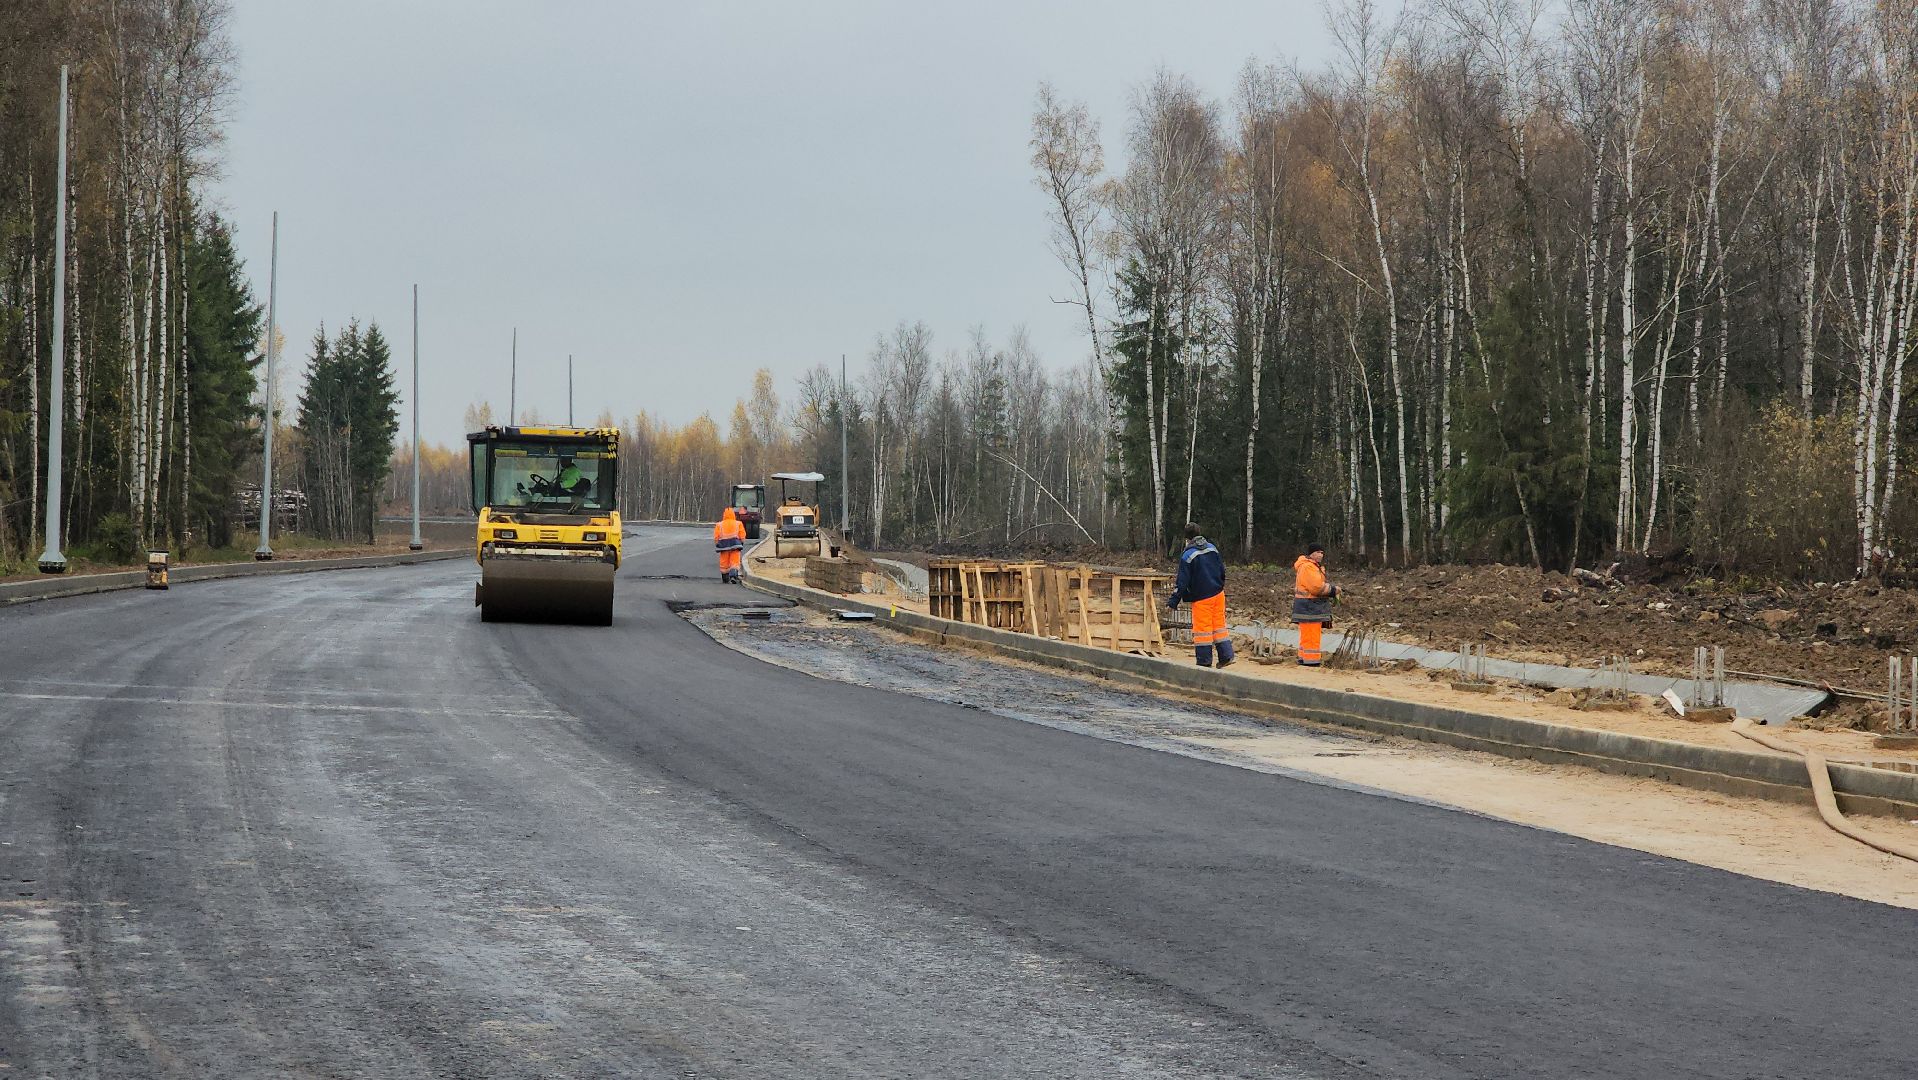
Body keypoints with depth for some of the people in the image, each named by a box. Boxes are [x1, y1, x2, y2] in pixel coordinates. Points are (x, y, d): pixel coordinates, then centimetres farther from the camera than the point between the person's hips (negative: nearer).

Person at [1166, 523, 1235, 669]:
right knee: (1219, 624, 15)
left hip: (1201, 598, -6)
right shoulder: (1212, 548, 6)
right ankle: (1226, 656, 12)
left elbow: (1182, 582, -15)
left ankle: (1204, 662, 1)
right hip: (1218, 593, 6)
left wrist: (1174, 601, -11)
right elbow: (1222, 570, 15)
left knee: (1202, 629, 0)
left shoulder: (1187, 555, -13)